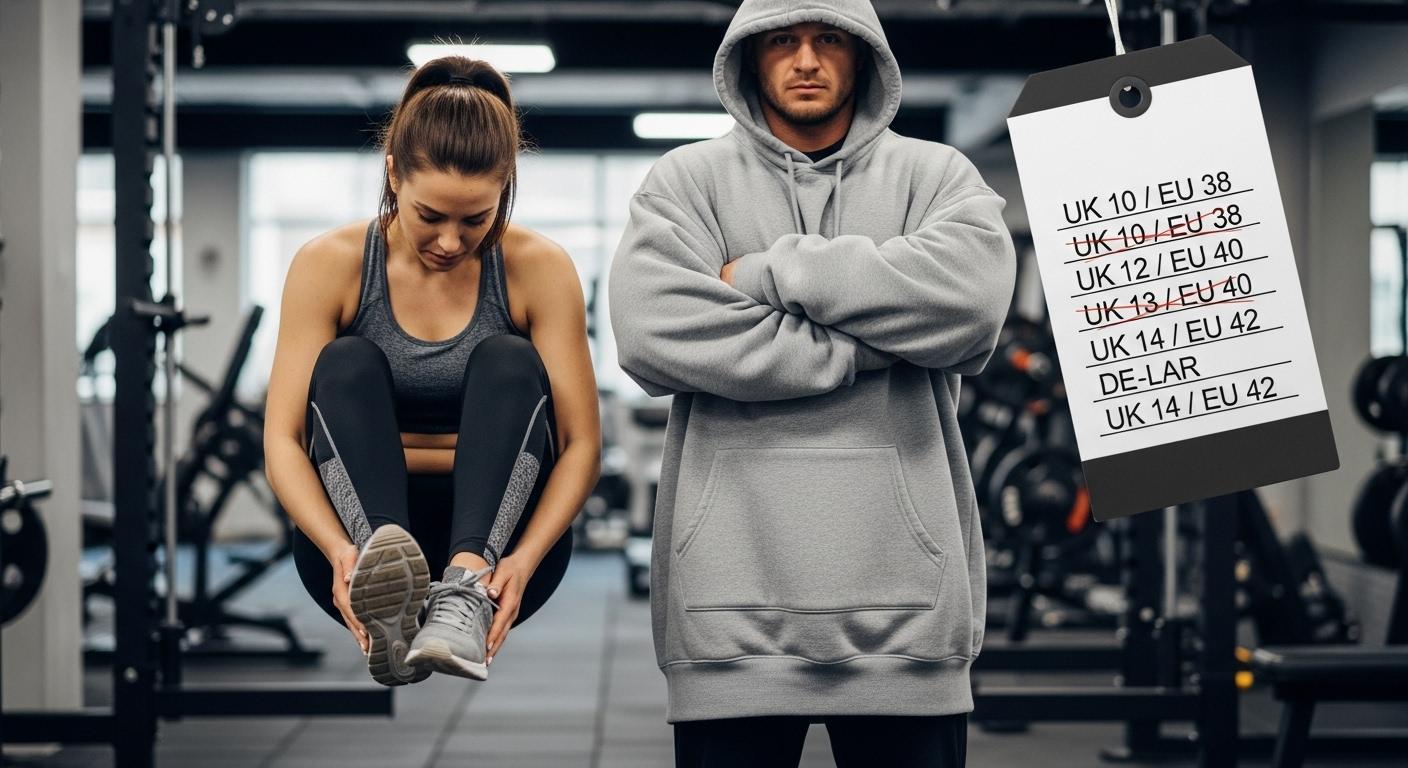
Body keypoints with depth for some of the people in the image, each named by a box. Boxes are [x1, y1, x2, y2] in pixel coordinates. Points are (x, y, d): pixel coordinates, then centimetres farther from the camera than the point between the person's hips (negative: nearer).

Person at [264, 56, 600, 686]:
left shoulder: (540, 269, -6)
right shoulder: (329, 265, -6)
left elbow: (581, 443, -10)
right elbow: (283, 439, -12)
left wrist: (526, 556, -29)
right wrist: (339, 550, -31)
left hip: (493, 538, 0)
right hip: (356, 531, 0)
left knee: (508, 361, -24)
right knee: (347, 364, -26)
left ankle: (465, 592, -45)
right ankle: (385, 606, -50)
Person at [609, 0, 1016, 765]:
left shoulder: (936, 176, 12)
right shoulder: (686, 180, 9)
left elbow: (969, 293, -11)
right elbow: (650, 329, -10)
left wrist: (769, 272, -8)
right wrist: (868, 347, -10)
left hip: (902, 584, 1)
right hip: (730, 588, -1)